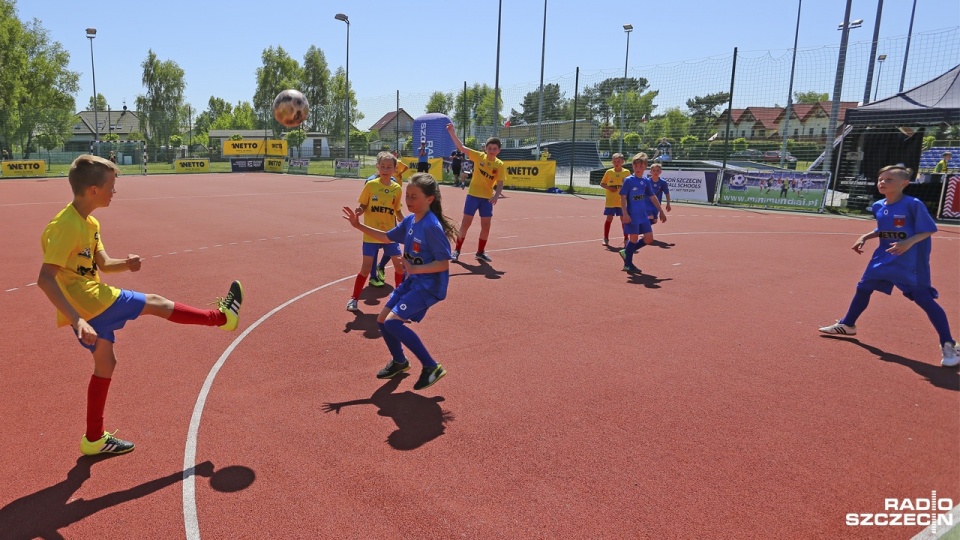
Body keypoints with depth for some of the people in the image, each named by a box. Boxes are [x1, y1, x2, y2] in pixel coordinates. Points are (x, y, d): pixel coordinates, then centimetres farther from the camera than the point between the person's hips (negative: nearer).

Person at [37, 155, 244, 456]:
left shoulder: (88, 223, 9)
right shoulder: (66, 226, -21)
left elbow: (103, 265, 16)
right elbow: (45, 279, -28)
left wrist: (125, 264, -7)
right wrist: (76, 320, -34)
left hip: (90, 301, 11)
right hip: (88, 302, -11)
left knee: (105, 364, 17)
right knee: (156, 304, 0)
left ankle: (94, 439, 28)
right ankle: (222, 317, 19)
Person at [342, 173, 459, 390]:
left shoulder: (432, 227, -23)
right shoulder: (409, 221, 2)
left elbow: (444, 263, -23)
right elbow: (387, 237, 19)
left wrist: (414, 269, -32)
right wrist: (359, 226, 13)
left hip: (429, 285, -9)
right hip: (412, 281, 9)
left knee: (393, 322, -20)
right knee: (382, 320, 13)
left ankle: (432, 367, -9)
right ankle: (399, 361, 38)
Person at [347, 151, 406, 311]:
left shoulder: (397, 188, 0)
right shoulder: (370, 185, -8)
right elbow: (363, 206, -4)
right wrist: (359, 211, -26)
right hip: (371, 234, -3)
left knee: (400, 265, 6)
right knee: (366, 268, -3)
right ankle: (354, 298, 13)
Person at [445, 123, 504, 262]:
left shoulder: (499, 164, -3)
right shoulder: (479, 156, -6)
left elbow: (500, 183, -6)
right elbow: (461, 147, -12)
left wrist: (496, 195, -24)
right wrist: (452, 133, -23)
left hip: (487, 198, 2)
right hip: (473, 195, -2)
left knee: (486, 226, 5)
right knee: (465, 223, 2)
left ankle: (480, 252, 21)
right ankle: (457, 250, 12)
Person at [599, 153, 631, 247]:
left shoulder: (627, 172, 0)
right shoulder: (609, 172, 0)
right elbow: (602, 184, 6)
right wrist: (609, 188, -10)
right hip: (610, 201, 0)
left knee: (624, 220, 3)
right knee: (609, 219, 3)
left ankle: (626, 240, 11)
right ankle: (606, 238, 16)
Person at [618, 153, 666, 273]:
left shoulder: (646, 181, 9)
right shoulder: (628, 180, -9)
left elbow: (652, 197, 17)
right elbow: (623, 197, -11)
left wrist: (661, 211, 19)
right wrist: (625, 214, -20)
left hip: (643, 215, 7)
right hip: (632, 215, -7)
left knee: (649, 238, 4)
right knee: (634, 238, -3)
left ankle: (626, 252, 20)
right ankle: (628, 264, 11)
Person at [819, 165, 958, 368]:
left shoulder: (913, 204, -18)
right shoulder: (878, 207, 1)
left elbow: (928, 230, -15)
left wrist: (908, 243, -30)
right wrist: (864, 237, 3)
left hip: (911, 260, -7)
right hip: (885, 256, 7)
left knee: (924, 298, -10)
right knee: (863, 287, 13)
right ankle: (847, 325, 33)